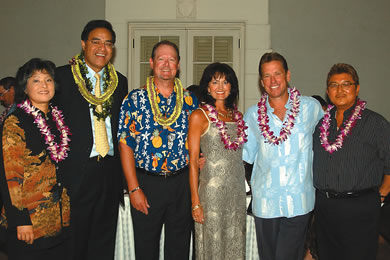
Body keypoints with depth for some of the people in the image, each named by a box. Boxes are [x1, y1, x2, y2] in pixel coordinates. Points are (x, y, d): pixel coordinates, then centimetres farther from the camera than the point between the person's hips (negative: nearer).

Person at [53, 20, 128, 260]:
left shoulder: (120, 81, 11)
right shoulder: (62, 76, -3)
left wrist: (125, 172, 11)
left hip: (111, 170, 4)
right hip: (76, 170, -4)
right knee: (74, 238, 9)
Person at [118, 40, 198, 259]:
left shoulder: (190, 100, 5)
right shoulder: (135, 100, -2)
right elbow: (126, 145, -6)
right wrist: (134, 189, -10)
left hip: (182, 181, 2)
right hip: (147, 182, -2)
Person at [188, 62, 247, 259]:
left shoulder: (237, 116, 10)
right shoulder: (199, 116, -5)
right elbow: (193, 161, -8)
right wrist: (195, 201, -12)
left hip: (238, 189, 5)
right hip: (212, 189, -5)